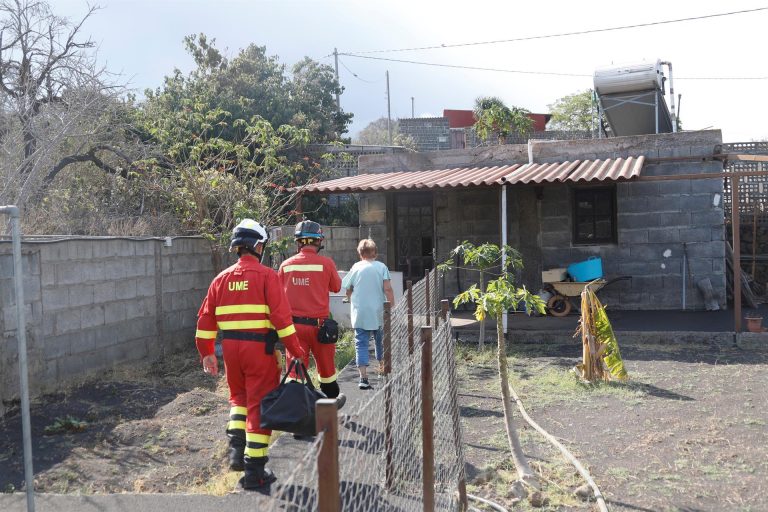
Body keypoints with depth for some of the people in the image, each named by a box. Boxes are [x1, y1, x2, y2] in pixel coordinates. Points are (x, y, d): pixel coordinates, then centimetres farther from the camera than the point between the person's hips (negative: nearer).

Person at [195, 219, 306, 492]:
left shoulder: (222, 278, 7)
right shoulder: (267, 275, -9)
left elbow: (206, 318, 9)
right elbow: (281, 316, -15)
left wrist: (206, 353, 18)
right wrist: (296, 350, -9)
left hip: (231, 347, 5)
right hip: (260, 347, -5)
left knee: (239, 396, 27)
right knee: (259, 405, 3)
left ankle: (237, 449, 15)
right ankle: (254, 473, 7)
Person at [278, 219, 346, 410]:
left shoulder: (286, 265, -1)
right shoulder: (326, 263, -8)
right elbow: (336, 287, 8)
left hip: (293, 323, 1)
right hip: (318, 324, -1)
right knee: (326, 365, 16)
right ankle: (332, 399, 36)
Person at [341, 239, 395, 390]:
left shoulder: (356, 267, 0)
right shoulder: (381, 267, -2)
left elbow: (348, 289, 7)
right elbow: (387, 289, -9)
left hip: (360, 313, 0)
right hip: (378, 312, 1)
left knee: (361, 344, 0)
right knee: (381, 341, 19)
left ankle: (363, 378, -9)